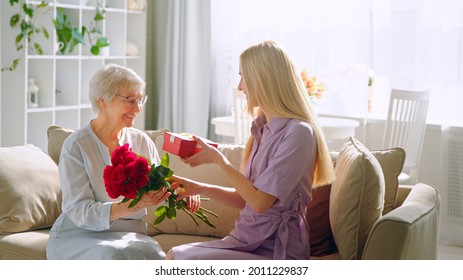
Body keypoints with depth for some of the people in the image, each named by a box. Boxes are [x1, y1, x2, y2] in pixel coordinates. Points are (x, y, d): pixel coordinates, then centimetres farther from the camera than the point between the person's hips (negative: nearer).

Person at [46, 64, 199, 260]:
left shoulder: (141, 141, 5)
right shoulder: (76, 145, -9)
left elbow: (161, 187, 16)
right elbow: (79, 211, -18)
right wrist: (133, 205, -32)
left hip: (129, 235, 4)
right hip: (78, 236, -3)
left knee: (154, 255, -31)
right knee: (115, 257, -36)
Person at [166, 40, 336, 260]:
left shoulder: (298, 133, -15)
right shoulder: (263, 129, 12)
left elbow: (260, 200, -17)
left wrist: (218, 159, -10)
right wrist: (199, 188, 6)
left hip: (276, 251, -8)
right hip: (248, 240, 8)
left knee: (179, 261, -21)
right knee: (174, 256, -9)